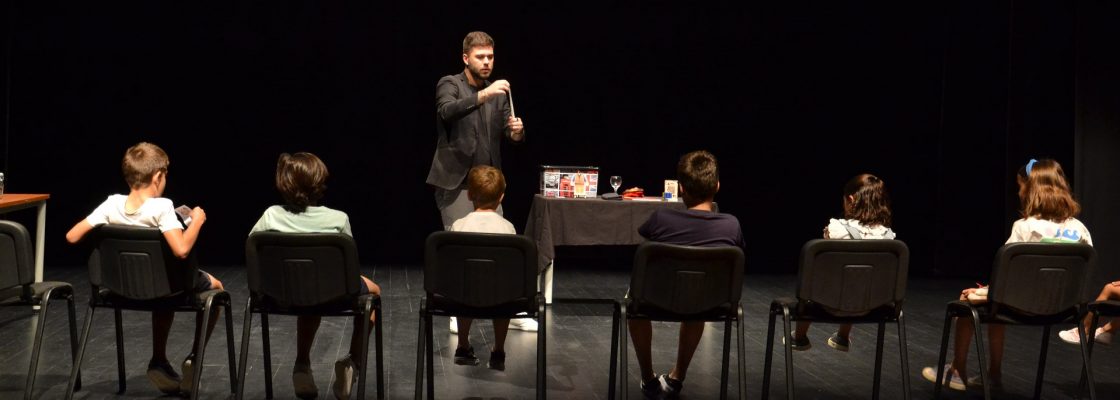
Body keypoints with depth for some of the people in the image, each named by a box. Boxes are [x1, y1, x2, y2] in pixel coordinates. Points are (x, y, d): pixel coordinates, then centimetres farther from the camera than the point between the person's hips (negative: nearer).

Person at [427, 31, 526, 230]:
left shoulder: (498, 94, 14)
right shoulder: (449, 84, -2)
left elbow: (509, 132, 6)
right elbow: (446, 111, -23)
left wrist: (517, 132, -18)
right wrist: (483, 95, -35)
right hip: (456, 183, -5)